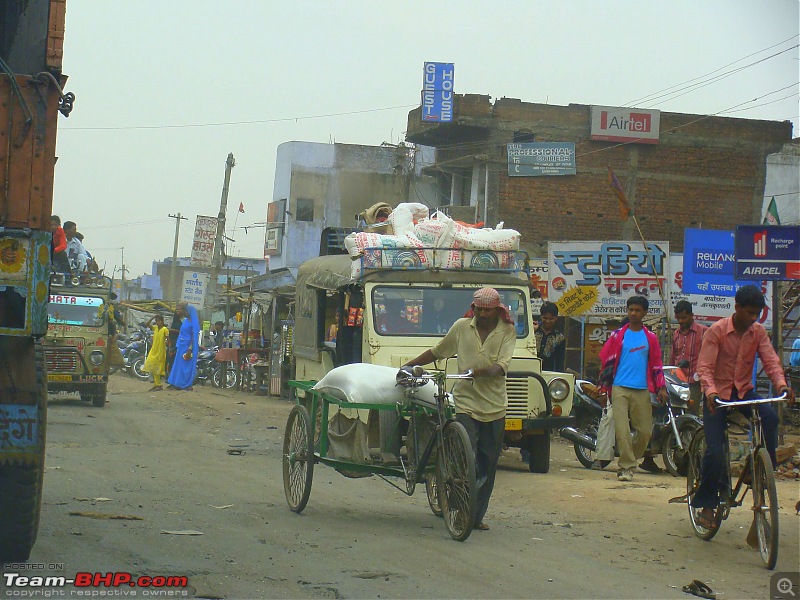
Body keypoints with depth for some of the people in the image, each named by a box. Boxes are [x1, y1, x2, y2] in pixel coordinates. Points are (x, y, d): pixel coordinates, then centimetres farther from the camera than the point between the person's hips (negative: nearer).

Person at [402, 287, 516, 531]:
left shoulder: (507, 332, 2)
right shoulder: (462, 327, 6)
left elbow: (503, 366, -12)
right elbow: (437, 352, 19)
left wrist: (481, 371, -30)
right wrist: (408, 365, 17)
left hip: (494, 407, 1)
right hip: (465, 401, 0)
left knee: (488, 465, 6)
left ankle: (478, 516, 17)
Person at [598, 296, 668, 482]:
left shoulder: (650, 338, 12)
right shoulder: (618, 335, 8)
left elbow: (657, 364, 14)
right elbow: (605, 359, 10)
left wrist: (661, 387, 5)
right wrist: (603, 384, 5)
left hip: (642, 390, 2)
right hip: (620, 388, -2)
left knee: (645, 431, 0)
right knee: (622, 428, -13)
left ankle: (628, 462, 19)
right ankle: (626, 466, -9)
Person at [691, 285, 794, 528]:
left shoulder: (758, 332, -1)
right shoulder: (717, 331, -13)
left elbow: (771, 360, -10)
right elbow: (705, 367, -19)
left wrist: (782, 385, -31)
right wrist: (710, 391, -39)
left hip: (744, 391, 3)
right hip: (718, 394, -3)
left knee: (770, 417, -29)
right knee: (715, 452, -13)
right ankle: (706, 504, 4)